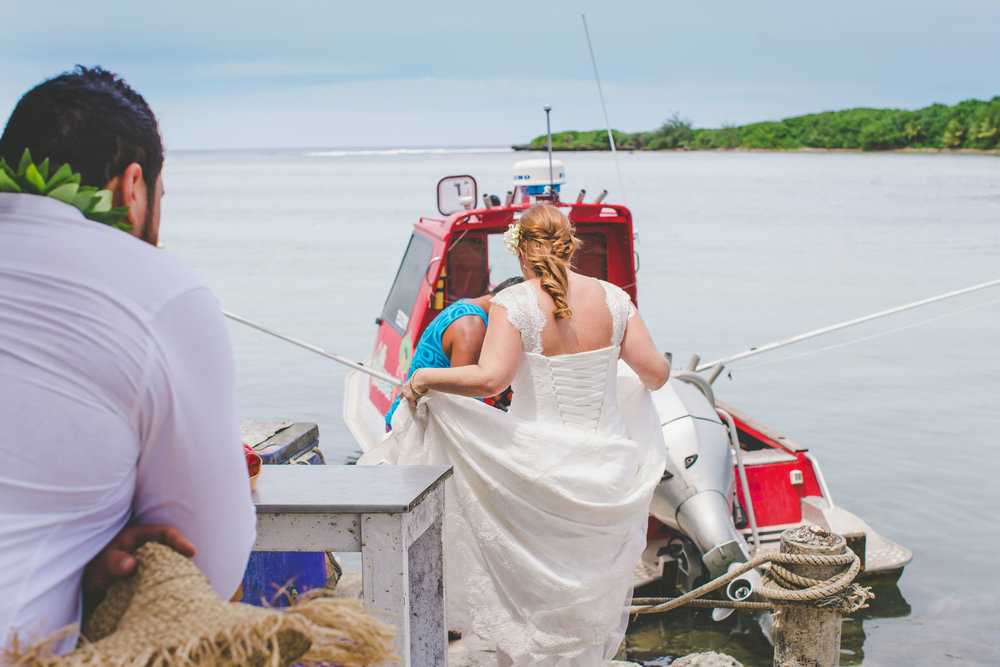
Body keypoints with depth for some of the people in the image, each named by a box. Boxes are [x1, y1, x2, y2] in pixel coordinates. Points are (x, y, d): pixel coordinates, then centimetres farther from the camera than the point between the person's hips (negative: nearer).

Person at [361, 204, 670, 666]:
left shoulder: (514, 304, -13)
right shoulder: (612, 299, -1)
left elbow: (489, 378, -24)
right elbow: (656, 374, 2)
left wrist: (424, 377, -10)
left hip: (540, 464, -4)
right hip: (605, 466, 4)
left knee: (531, 587, 13)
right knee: (594, 587, 20)